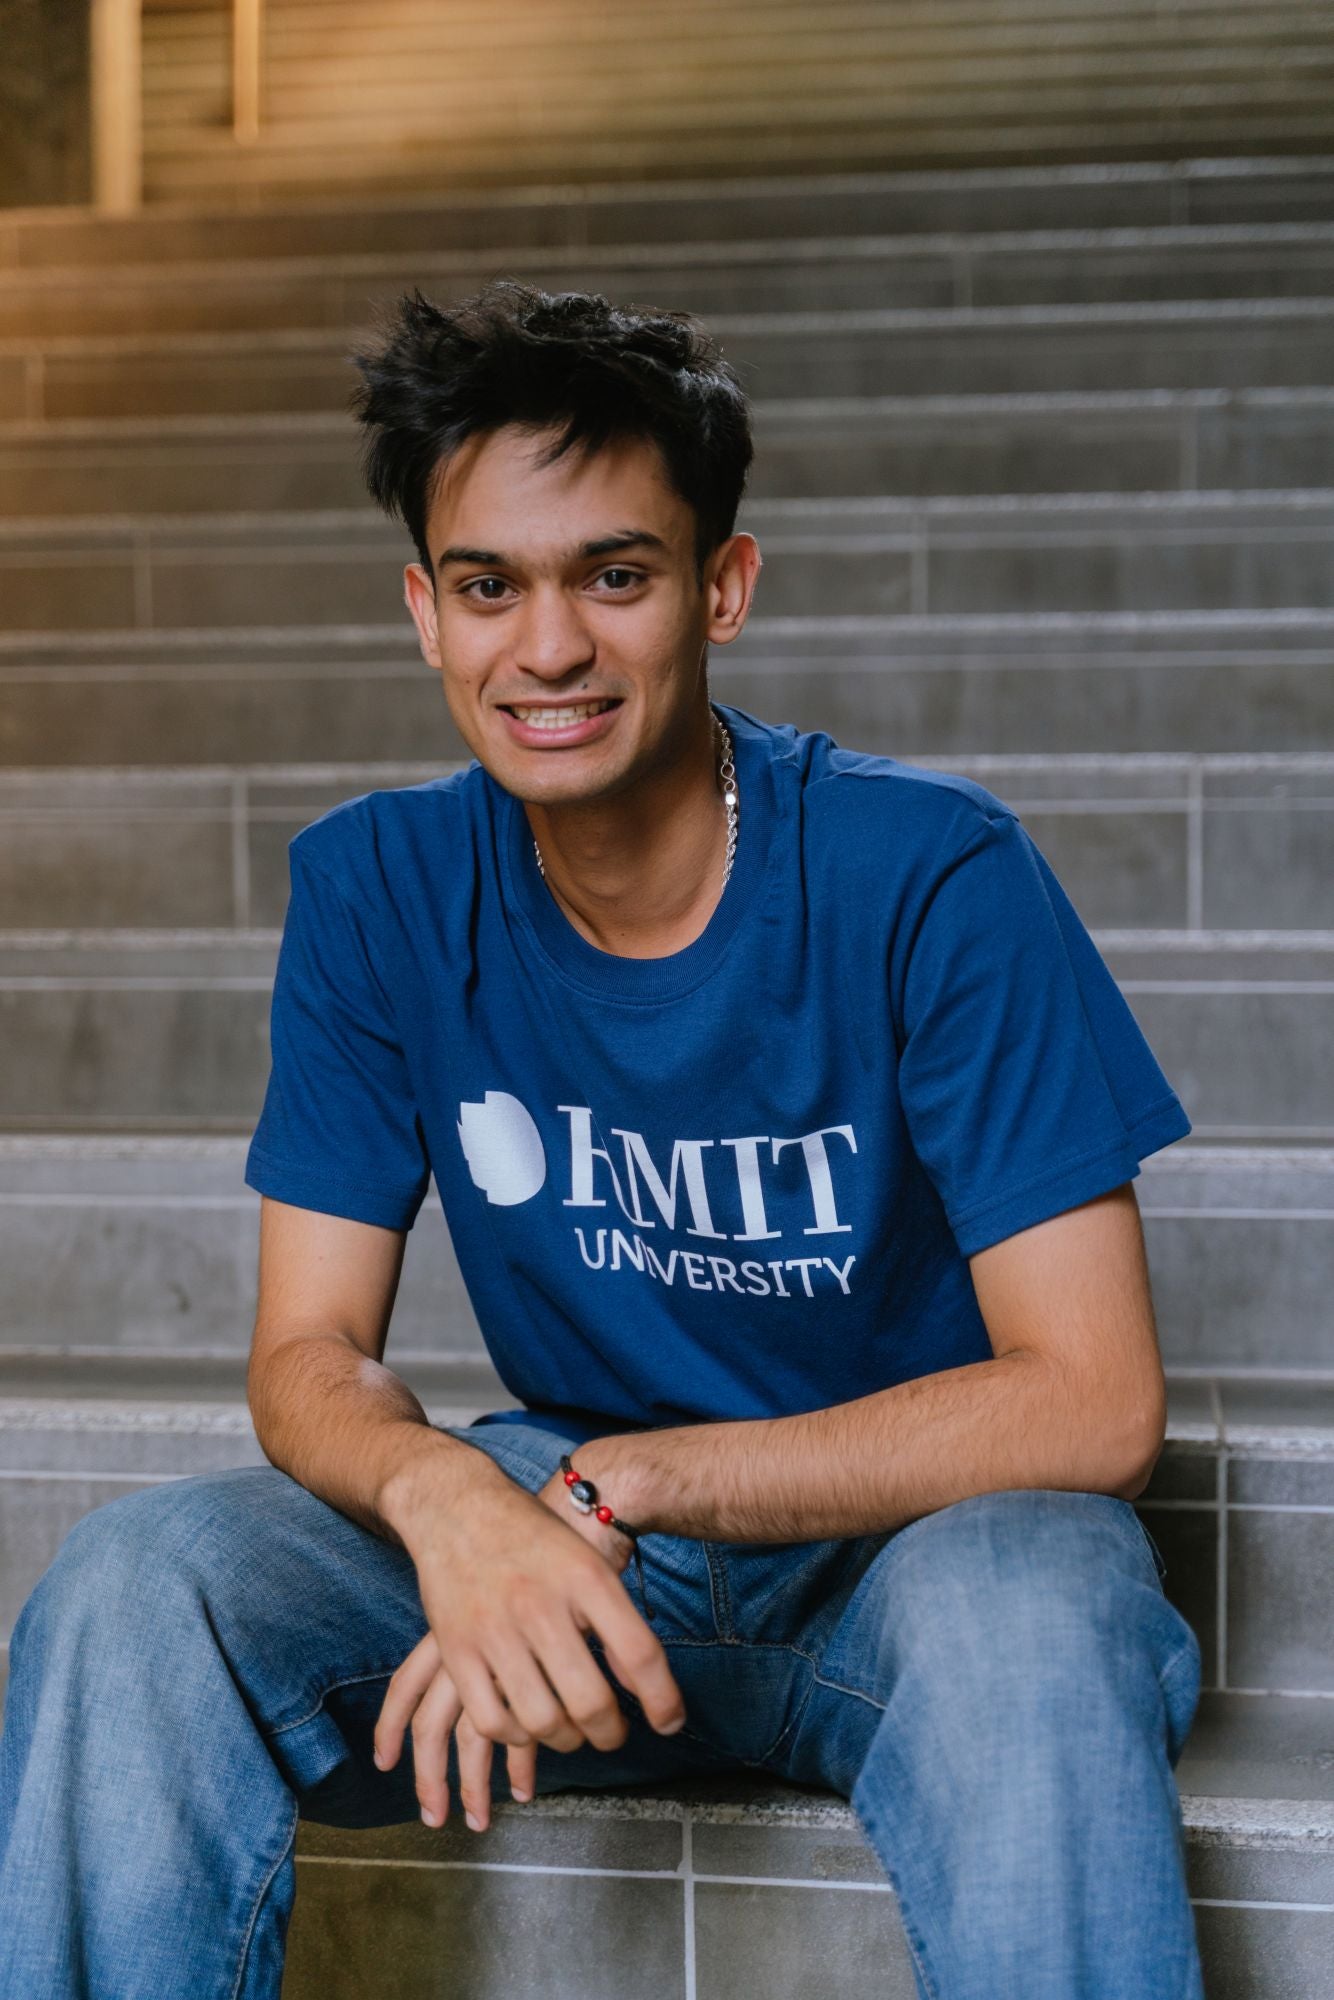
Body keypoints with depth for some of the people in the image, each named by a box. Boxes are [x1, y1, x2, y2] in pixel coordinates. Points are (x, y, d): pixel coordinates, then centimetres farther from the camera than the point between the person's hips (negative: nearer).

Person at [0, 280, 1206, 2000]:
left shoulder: (930, 873, -16)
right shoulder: (374, 890, -5)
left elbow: (1092, 1402, -19)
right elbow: (310, 1352, -5)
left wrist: (615, 1486, -26)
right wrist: (448, 1499, -30)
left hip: (917, 1526, -2)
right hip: (571, 1506, 3)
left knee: (1028, 1625, -37)